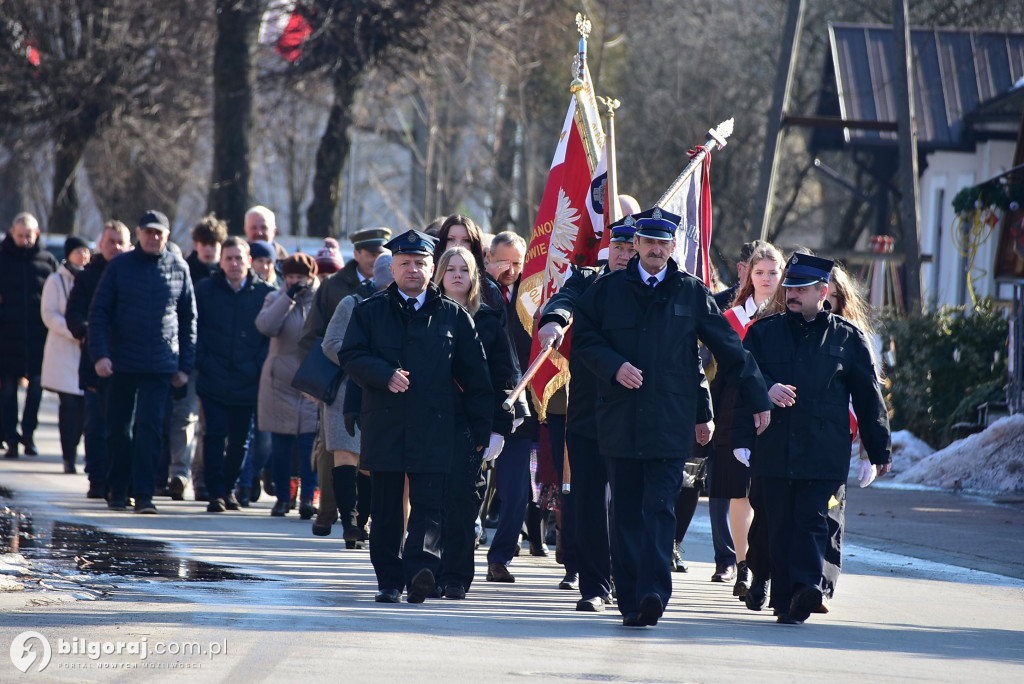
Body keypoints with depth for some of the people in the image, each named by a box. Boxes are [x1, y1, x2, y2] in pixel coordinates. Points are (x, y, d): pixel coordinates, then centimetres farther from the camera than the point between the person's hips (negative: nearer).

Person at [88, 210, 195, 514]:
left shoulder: (178, 269, 5)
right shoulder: (120, 266, 2)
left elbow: (188, 319, 9)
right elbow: (99, 312, 1)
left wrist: (185, 364, 5)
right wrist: (100, 354, -11)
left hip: (160, 364, -1)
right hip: (122, 363, 1)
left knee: (150, 427, -8)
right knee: (118, 429, 7)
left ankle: (143, 494, -8)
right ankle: (118, 491, 19)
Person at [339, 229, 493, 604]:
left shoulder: (454, 316, 9)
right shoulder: (370, 312, 11)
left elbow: (475, 376, 9)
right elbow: (350, 355, 3)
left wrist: (482, 429, 5)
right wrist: (385, 374, -15)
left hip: (433, 428, -1)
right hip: (384, 426, 1)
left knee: (428, 503, -12)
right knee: (386, 507, 5)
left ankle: (421, 567, -22)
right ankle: (389, 580, 12)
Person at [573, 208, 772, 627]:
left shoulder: (692, 293, 7)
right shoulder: (608, 290, 9)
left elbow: (730, 349, 13)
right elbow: (584, 340, 8)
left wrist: (757, 399, 15)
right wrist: (614, 366, -11)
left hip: (670, 422, -2)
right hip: (620, 419, 2)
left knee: (659, 508, -12)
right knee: (627, 513, 3)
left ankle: (654, 592, -19)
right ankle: (631, 602, 6)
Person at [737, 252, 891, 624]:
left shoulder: (848, 338, 8)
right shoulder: (763, 332, 12)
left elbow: (868, 397, 11)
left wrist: (880, 450, 10)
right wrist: (765, 389, -12)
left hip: (824, 453, -2)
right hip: (774, 450, 2)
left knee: (812, 519, -14)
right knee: (780, 524, 3)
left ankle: (806, 585, -24)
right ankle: (786, 601, 8)